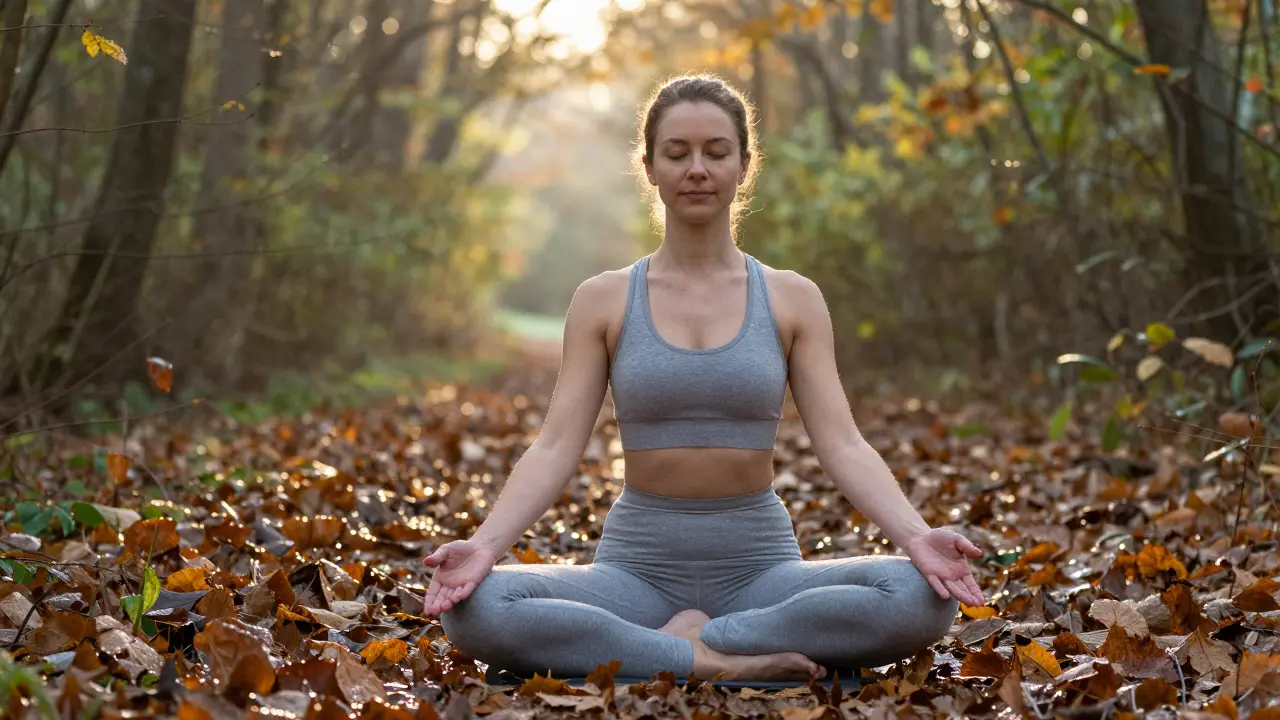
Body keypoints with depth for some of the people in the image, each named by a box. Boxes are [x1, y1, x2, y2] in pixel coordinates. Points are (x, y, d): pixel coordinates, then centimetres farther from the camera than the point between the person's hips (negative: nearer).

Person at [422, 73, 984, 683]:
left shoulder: (792, 300, 4)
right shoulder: (603, 301, 4)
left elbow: (842, 444, -3)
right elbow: (556, 447, -3)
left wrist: (917, 537, -21)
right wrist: (484, 545, -21)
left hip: (759, 565, 1)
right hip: (638, 564, 0)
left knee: (921, 597, -30)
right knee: (473, 609, -30)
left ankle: (682, 641, -20)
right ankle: (716, 661, -24)